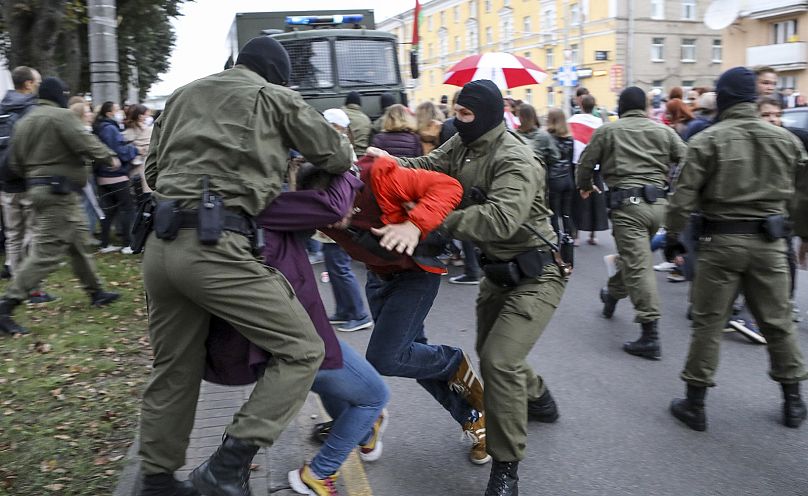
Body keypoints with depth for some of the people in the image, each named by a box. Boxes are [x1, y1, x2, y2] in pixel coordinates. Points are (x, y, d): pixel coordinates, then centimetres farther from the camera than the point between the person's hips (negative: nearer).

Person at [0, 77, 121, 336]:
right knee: (46, 251, -9)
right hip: (59, 191, -10)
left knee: (78, 241, 19)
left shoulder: (23, 122, 15)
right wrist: (110, 157, -4)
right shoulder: (62, 116, -11)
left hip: (37, 188, 10)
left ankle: (96, 291, 31)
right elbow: (86, 143, -19)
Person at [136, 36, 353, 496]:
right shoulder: (274, 97, 9)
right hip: (213, 245, -7)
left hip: (160, 245, 8)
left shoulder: (183, 95, 24)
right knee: (302, 349, -1)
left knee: (174, 370, 19)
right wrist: (306, 173, 33)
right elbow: (338, 156, 13)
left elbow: (153, 170, 26)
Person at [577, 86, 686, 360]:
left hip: (627, 202, -5)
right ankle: (613, 294, 49)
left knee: (638, 265, -8)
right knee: (634, 254, 24)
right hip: (658, 202, 5)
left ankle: (650, 335, -11)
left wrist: (585, 186, 28)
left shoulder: (607, 131, 5)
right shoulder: (664, 131, 12)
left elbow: (586, 162, 10)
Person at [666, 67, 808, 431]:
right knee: (778, 321, 15)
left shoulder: (708, 140, -8)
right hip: (769, 241, 4)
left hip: (721, 240, -3)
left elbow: (684, 195, -12)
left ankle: (695, 403, 12)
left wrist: (673, 236, -1)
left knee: (708, 322, 4)